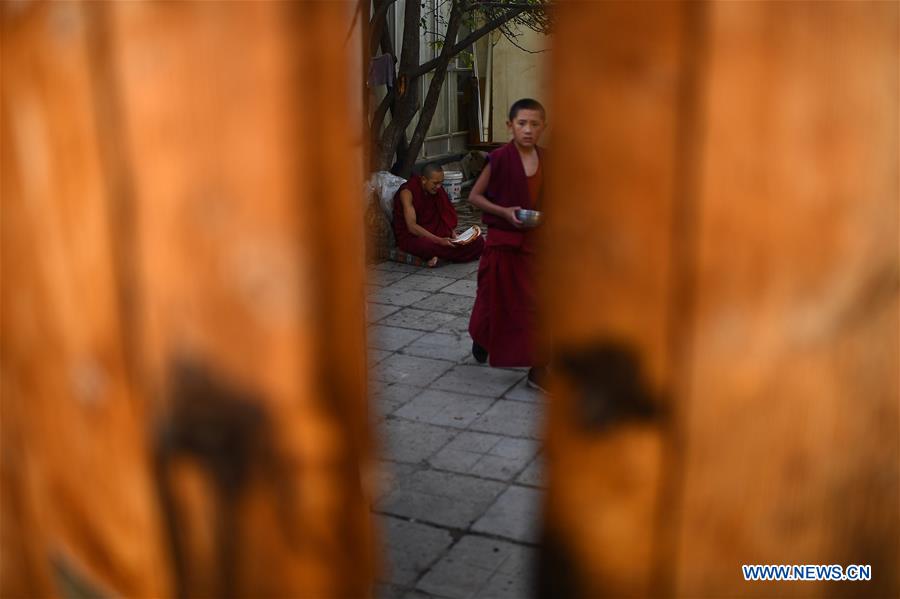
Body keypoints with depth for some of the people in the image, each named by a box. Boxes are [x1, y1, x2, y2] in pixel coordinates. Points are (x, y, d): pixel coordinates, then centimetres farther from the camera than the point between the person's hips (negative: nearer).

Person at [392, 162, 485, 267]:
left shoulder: (437, 189, 3)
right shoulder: (407, 191, -18)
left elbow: (444, 216, 11)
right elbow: (412, 227, -25)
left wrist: (452, 233, -9)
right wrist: (439, 240, -31)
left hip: (434, 233, 7)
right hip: (410, 236, -6)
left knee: (478, 241, -10)